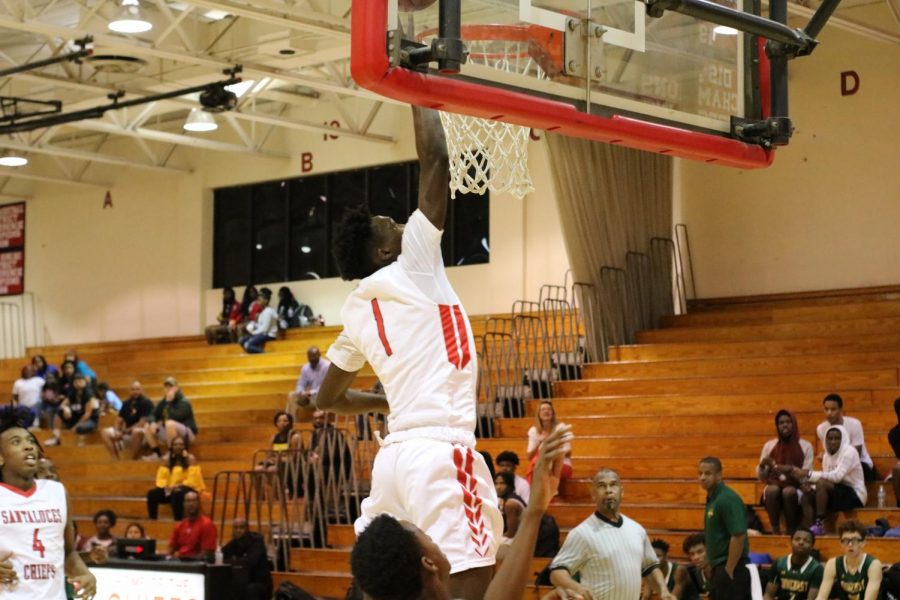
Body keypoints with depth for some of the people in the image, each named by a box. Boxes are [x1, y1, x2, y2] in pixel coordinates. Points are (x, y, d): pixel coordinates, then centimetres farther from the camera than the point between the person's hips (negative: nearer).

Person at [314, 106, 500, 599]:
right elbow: (434, 160, -3)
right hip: (441, 451, -8)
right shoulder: (411, 271, -2)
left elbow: (327, 399, 27)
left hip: (397, 453, 9)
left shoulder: (358, 310, 17)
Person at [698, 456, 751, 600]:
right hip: (719, 568, 10)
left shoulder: (727, 499, -15)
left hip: (730, 569, -10)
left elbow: (738, 537, -21)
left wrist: (728, 571, -19)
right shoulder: (712, 499, 14)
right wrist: (712, 566, 17)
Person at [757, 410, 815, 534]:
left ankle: (792, 531, -22)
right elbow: (761, 477, 9)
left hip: (796, 489, -1)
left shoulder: (805, 446, 2)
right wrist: (762, 466, -13)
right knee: (772, 489, -34)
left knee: (788, 491, -36)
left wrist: (791, 470, -20)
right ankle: (775, 530, -26)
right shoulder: (769, 446, 7)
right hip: (774, 486, 1)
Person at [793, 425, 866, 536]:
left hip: (855, 495, -8)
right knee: (807, 495, -6)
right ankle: (808, 528, -20)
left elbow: (837, 476, -26)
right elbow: (827, 477, 4)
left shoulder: (849, 452, -14)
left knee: (822, 483, -28)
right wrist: (807, 479, -18)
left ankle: (819, 525, -28)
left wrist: (809, 474, -29)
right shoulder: (827, 455, 9)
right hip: (839, 493, 8)